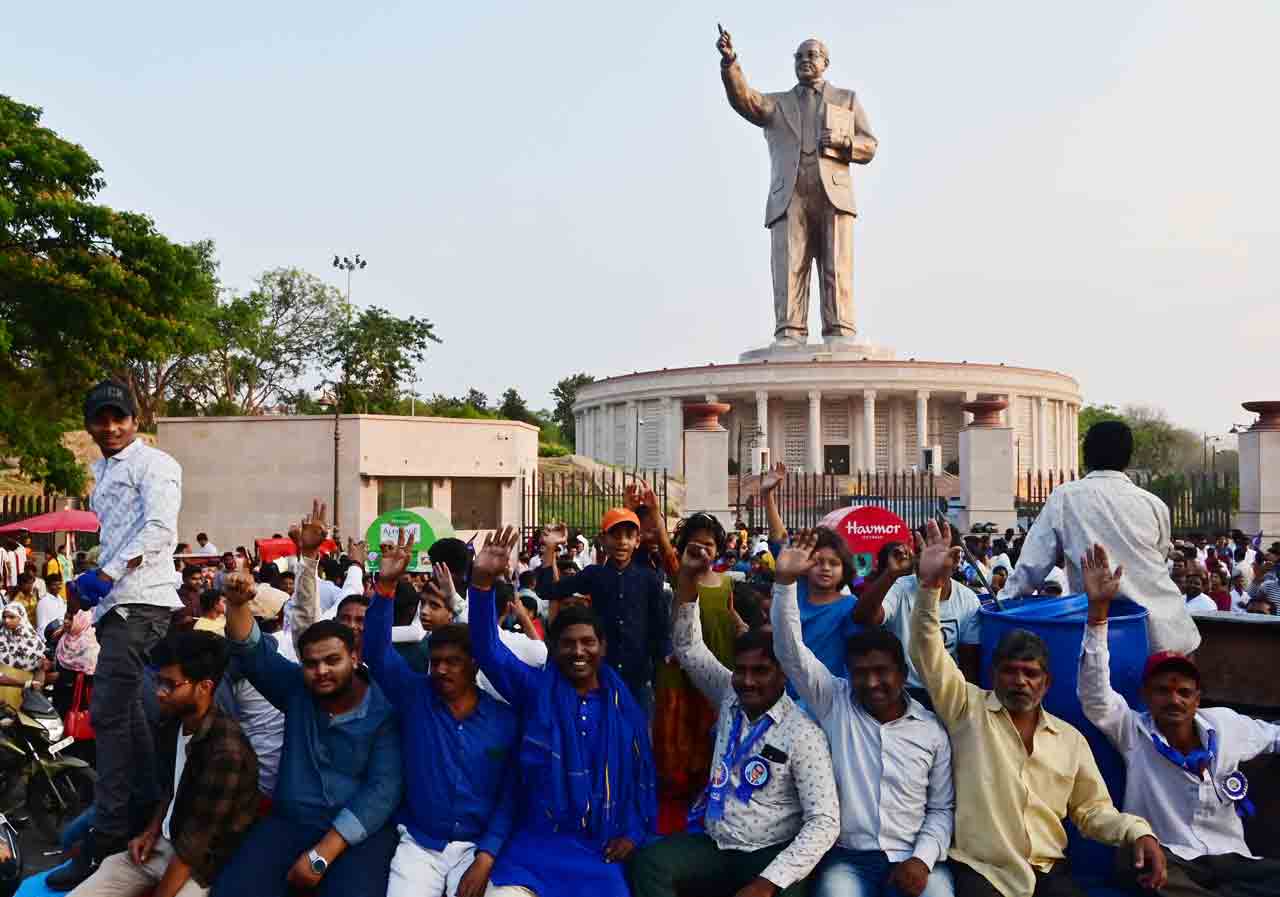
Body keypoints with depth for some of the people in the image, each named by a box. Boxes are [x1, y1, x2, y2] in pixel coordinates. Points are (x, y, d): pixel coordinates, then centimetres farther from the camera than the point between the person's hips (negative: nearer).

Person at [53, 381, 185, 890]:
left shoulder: (153, 464, -6)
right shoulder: (102, 471, 21)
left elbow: (159, 528, -20)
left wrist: (106, 575, -27)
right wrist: (87, 584, 18)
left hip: (140, 601, -10)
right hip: (117, 602, 10)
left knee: (109, 713, -11)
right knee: (125, 712, 13)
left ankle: (108, 842, -7)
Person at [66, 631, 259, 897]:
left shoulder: (226, 750, -26)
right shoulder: (172, 726, 2)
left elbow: (196, 843, -22)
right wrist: (151, 831, 6)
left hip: (201, 866, -8)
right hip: (160, 845, 8)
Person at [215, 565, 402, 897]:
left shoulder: (384, 711, -7)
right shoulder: (296, 689, 7)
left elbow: (383, 789, -14)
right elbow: (253, 652, 0)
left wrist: (321, 854, -19)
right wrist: (237, 604, -21)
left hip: (361, 830, -4)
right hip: (290, 822, 4)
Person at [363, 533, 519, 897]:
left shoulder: (504, 718, -2)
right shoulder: (415, 697, 0)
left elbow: (510, 793, 0)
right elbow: (377, 652, -12)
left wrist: (486, 857, -10)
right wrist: (386, 586, -25)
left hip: (477, 846, 0)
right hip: (418, 844, 1)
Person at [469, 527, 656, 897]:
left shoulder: (625, 706, 8)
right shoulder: (535, 689, 3)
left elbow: (642, 776, 14)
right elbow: (488, 649, -10)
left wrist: (634, 833, 1)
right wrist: (482, 581, -23)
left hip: (603, 849, 1)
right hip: (536, 843, -1)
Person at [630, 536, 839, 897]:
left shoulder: (803, 734, -11)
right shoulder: (730, 698, 5)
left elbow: (825, 823, -15)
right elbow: (689, 648, 8)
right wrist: (688, 577, -5)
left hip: (770, 854, -5)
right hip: (713, 845, 5)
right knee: (647, 863, -22)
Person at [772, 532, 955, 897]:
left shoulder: (932, 729, 6)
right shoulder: (834, 702, 3)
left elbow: (942, 809, 10)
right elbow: (790, 652, -8)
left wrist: (923, 859, -8)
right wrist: (785, 581, -20)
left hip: (913, 859, 1)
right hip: (847, 858, -1)